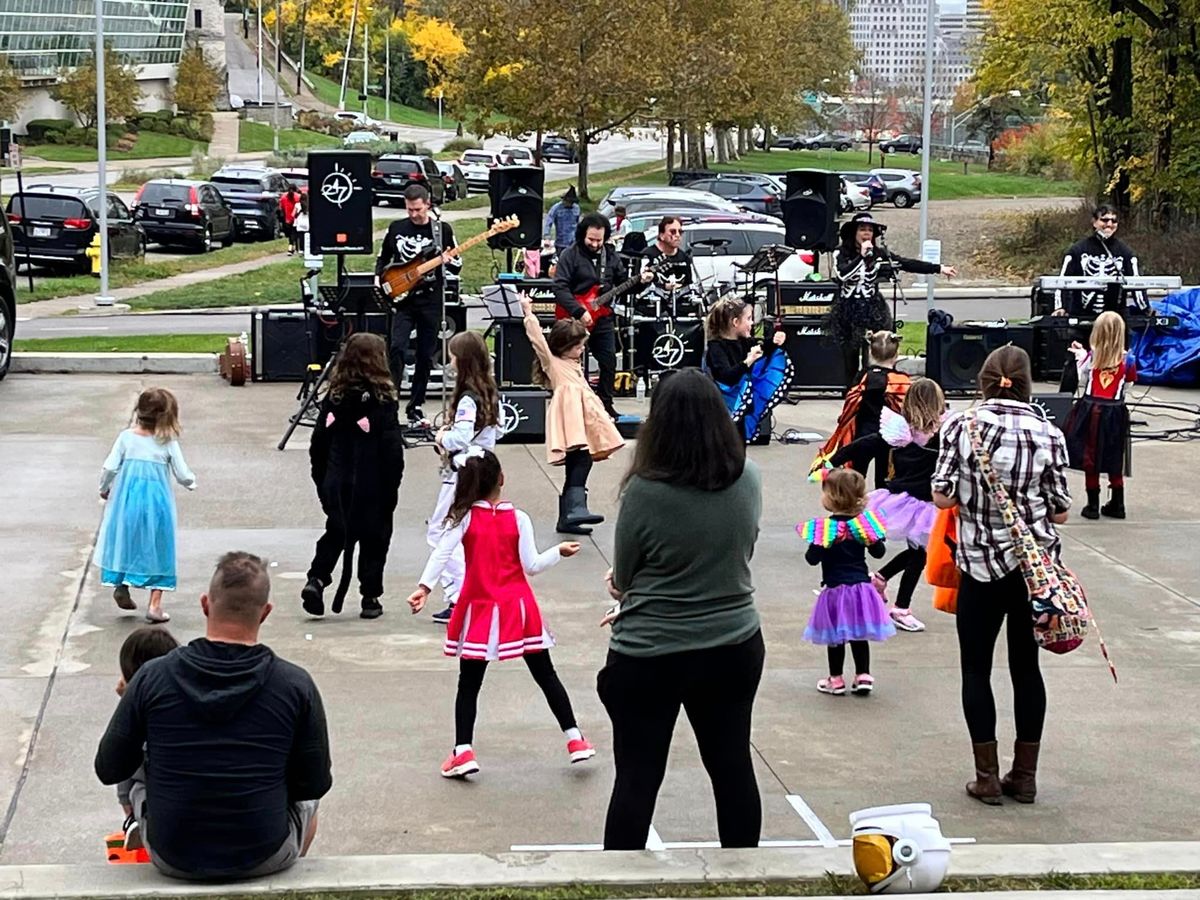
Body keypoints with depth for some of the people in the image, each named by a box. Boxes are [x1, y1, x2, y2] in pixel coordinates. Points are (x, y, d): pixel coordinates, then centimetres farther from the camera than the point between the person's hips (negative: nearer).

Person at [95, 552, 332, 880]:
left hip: (173, 859, 1)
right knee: (306, 802, 33)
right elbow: (315, 784, -5)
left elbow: (108, 770, -2)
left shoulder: (151, 678, -11)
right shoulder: (296, 685, -14)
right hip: (265, 858, -1)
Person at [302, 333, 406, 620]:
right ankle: (370, 598, 12)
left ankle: (316, 579, -2)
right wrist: (391, 489, -5)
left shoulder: (333, 398, 0)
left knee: (336, 532, 17)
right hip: (372, 486, -4)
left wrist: (322, 483, 15)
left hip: (337, 483, 4)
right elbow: (392, 449, -13)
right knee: (374, 538, 9)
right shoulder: (382, 401, -12)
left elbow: (318, 444, 6)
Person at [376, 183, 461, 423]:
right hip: (402, 298, 0)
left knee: (426, 356, 5)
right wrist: (378, 279, 0)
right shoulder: (396, 228, 5)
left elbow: (457, 267, 6)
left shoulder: (443, 229, 2)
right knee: (397, 349, -17)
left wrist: (449, 261, -16)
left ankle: (415, 405, 16)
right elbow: (382, 259, 18)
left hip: (431, 301, 0)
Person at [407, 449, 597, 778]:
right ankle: (575, 739, 15)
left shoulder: (464, 517, -7)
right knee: (546, 675, 12)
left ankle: (463, 751, -5)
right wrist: (560, 551, 9)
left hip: (480, 610, -1)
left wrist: (425, 586, -27)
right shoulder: (517, 518, -5)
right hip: (517, 609, 1)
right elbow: (531, 565, -5)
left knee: (469, 684, 6)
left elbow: (442, 553, -20)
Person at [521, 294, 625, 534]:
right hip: (570, 422, -9)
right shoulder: (551, 362, 7)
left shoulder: (573, 365, 31)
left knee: (577, 466, 5)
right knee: (580, 461, -27)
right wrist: (528, 313, -9)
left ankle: (567, 518, 7)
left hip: (584, 421, 9)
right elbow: (538, 339, -5)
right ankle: (576, 506, -42)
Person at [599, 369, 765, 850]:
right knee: (733, 766, 16)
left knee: (638, 776, 6)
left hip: (649, 655, -4)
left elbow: (622, 580, -6)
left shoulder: (645, 491, -20)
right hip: (734, 646, 4)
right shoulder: (748, 480, -7)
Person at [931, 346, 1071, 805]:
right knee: (1026, 666, 13)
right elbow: (1059, 512, -1)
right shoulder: (1050, 435, -5)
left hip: (982, 564, -2)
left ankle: (988, 777, 11)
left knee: (976, 668, 10)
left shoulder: (960, 426, -9)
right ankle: (1025, 776, 19)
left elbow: (942, 498, -9)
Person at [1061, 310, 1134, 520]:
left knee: (1090, 459, 7)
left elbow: (1081, 380, 0)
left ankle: (1093, 505, 9)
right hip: (1115, 412, 1)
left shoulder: (1090, 357, -10)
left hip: (1091, 410, -1)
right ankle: (1117, 505, 17)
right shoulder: (1126, 359, -8)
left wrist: (1080, 356, 11)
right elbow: (1131, 379, 7)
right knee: (1115, 462, 13)